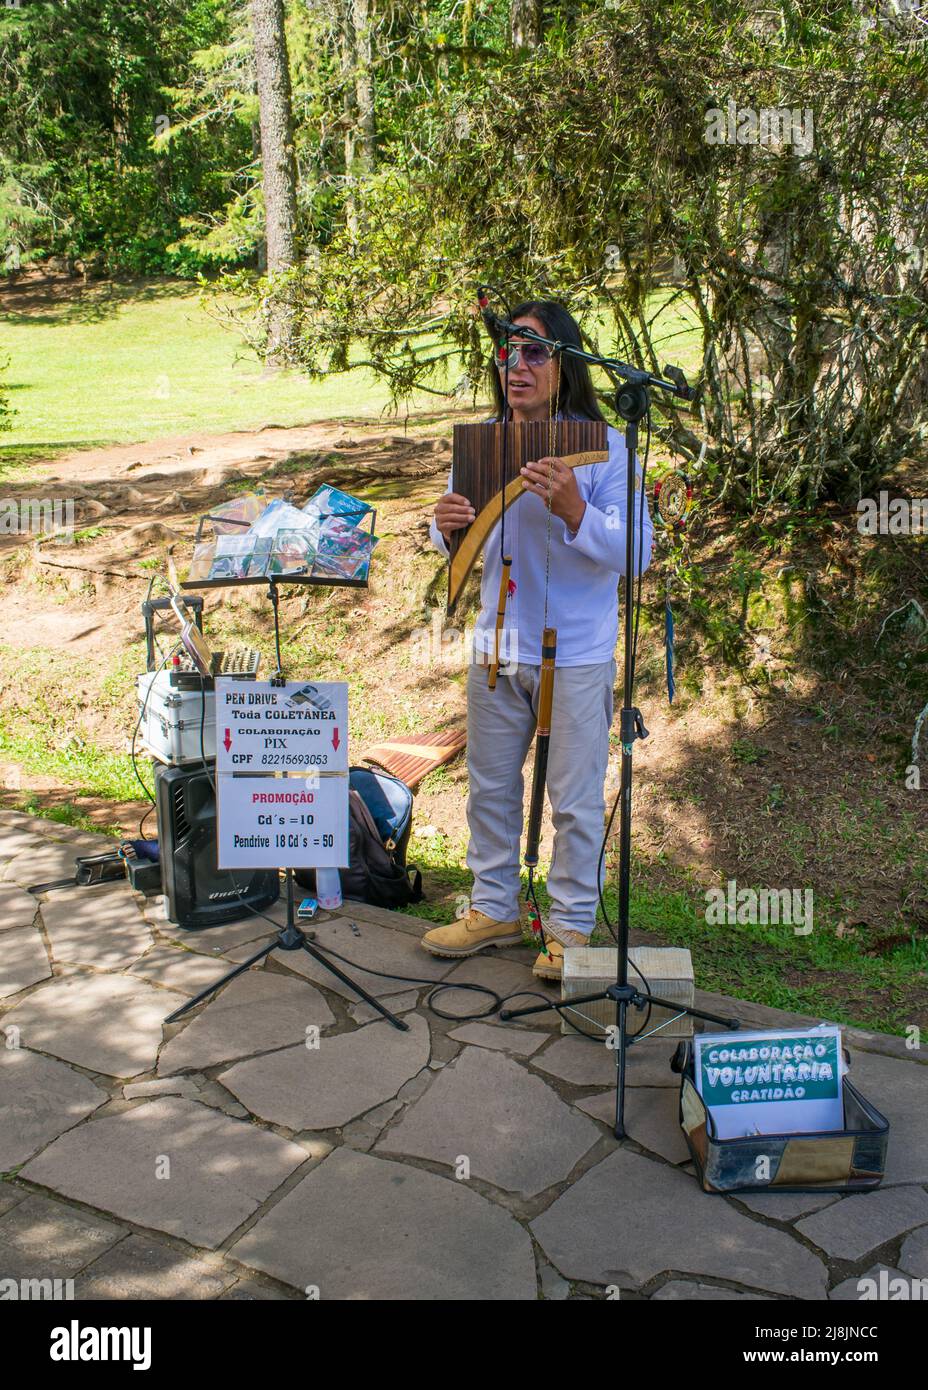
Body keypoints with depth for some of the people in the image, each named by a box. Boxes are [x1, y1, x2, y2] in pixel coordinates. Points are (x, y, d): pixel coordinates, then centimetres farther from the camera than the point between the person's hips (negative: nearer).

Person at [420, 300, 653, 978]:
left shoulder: (602, 447, -12)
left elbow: (638, 553, -18)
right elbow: (462, 549, 10)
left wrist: (573, 510, -33)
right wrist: (448, 528, -13)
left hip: (577, 655, -5)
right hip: (496, 647, 5)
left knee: (576, 801, 7)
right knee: (489, 787, 16)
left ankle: (571, 927, 24)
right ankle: (494, 909, 34)